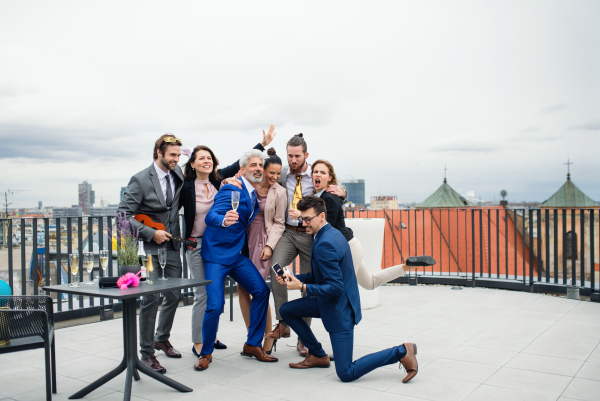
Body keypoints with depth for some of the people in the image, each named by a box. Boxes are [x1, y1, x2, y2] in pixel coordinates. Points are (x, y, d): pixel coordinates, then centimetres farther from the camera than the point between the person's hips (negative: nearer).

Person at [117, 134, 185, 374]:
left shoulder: (178, 174, 5)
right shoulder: (140, 180, -11)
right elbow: (123, 214, -13)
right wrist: (150, 233, -18)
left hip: (172, 246, 6)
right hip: (151, 247, -6)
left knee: (174, 296, 13)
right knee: (151, 299, -5)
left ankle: (162, 339, 36)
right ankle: (146, 354, 9)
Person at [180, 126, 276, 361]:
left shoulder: (219, 179, -1)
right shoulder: (185, 186, -11)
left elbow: (239, 164, 7)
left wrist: (263, 144, 10)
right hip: (196, 245, -5)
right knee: (202, 294, -3)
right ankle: (198, 343, 11)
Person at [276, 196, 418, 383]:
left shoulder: (324, 244, -25)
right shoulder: (332, 233, 6)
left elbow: (335, 288, -27)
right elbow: (322, 276, 14)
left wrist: (302, 287, -24)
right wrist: (293, 278, 5)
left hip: (339, 309, -10)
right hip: (329, 302, 10)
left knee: (346, 373, -6)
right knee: (286, 310, 14)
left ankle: (401, 352, 0)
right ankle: (318, 355, 22)